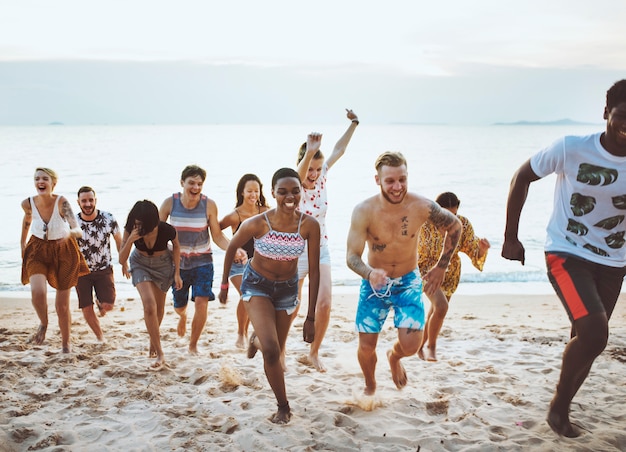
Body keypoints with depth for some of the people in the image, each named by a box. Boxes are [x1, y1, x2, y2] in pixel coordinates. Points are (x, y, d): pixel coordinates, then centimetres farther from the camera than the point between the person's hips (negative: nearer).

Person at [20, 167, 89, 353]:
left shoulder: (61, 202, -24)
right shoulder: (28, 203, -14)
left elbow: (78, 231, -32)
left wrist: (69, 233, -55)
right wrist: (23, 242, 20)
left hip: (64, 252, -1)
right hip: (38, 250, 2)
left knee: (62, 305, 5)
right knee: (38, 292, -25)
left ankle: (66, 342, 30)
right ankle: (43, 323, 7)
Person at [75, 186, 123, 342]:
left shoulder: (108, 219, -12)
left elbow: (119, 240, 4)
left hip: (104, 269, 0)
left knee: (108, 305, -10)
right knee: (86, 309, -1)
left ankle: (100, 303, 29)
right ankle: (100, 336, 25)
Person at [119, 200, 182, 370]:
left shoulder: (166, 230, -30)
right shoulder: (131, 229, -27)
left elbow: (176, 246, -6)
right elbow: (122, 260, -25)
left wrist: (177, 273, -5)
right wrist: (130, 240, -41)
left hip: (163, 265, 1)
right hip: (141, 264, 0)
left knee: (159, 308, 15)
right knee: (149, 306, -19)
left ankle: (153, 338, 47)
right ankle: (159, 355, -12)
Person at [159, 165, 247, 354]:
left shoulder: (209, 205, -14)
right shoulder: (170, 203, -12)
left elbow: (217, 236, -8)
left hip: (202, 262, -1)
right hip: (178, 262, 1)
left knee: (201, 302, -16)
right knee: (179, 306, 12)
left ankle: (193, 345, 6)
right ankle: (183, 315, 54)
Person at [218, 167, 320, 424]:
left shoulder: (309, 225, -22)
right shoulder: (257, 224, -26)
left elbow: (314, 272, -15)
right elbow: (231, 248, -5)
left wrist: (311, 318, -12)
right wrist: (224, 284, 5)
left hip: (287, 288, 3)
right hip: (257, 285, -2)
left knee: (276, 352, 17)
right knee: (271, 350, -18)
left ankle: (257, 339, 55)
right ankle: (283, 406, 4)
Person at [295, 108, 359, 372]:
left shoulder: (322, 178, -2)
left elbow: (339, 150, 8)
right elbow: (299, 177, -43)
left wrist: (353, 124, 6)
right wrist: (309, 154, -60)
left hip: (320, 250, 4)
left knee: (324, 304, -6)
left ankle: (314, 352, 13)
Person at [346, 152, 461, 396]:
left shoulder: (423, 207, -20)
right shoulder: (364, 211, -23)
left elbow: (455, 226, -1)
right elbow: (352, 256, -23)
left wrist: (441, 266, 0)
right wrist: (370, 273, -45)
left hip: (408, 282, 0)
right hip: (373, 283, 0)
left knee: (410, 345, -11)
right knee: (366, 347, 2)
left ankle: (394, 357, 28)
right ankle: (370, 386, 36)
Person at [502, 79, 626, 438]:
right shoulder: (571, 149, -16)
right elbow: (522, 177, -4)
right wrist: (511, 237, -3)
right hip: (567, 255, -4)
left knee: (586, 342, 11)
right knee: (594, 334, -21)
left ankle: (562, 410, 33)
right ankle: (559, 403, 4)